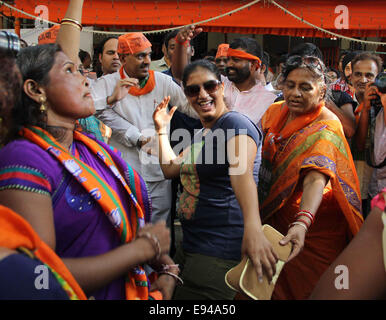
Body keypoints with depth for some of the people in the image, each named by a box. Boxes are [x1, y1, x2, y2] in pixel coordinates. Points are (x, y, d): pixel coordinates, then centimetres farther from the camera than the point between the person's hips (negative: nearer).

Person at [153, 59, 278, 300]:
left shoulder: (235, 123, -14)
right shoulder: (203, 134, 16)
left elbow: (241, 172, -33)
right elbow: (170, 169, 24)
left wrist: (252, 227, -48)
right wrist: (162, 129, 19)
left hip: (218, 253, -9)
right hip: (191, 244, 9)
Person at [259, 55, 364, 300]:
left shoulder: (326, 127, -21)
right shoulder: (276, 111, -1)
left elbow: (317, 178, -37)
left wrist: (302, 223, -53)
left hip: (313, 221, -6)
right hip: (275, 213, 6)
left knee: (306, 286, 7)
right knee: (273, 285, 17)